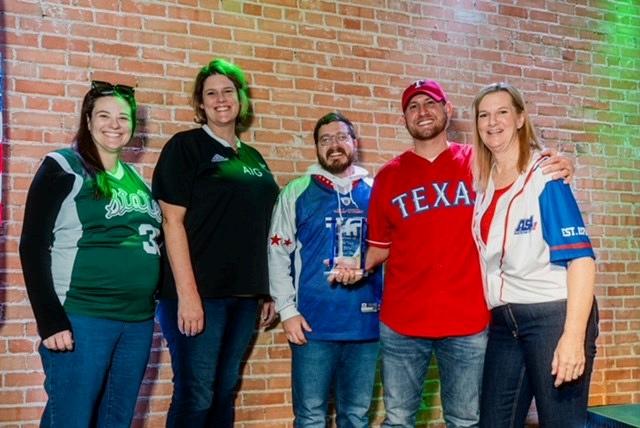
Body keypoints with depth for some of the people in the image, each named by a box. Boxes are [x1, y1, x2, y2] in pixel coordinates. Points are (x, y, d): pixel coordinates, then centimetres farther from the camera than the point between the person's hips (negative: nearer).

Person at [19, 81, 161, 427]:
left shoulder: (137, 179, 14)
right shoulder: (63, 168, -3)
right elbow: (33, 247, -9)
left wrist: (151, 306, 12)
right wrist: (51, 320, -16)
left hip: (139, 321, 6)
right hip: (81, 319, -6)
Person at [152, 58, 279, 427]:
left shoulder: (253, 158, 15)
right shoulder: (185, 146, -3)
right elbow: (173, 221, -10)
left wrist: (268, 291, 14)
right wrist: (187, 294, -17)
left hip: (245, 294, 6)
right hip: (200, 292, -6)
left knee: (225, 393, 14)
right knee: (195, 397, -2)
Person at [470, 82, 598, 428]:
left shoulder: (543, 174, -9)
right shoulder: (481, 181, 8)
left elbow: (580, 256, -17)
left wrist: (574, 335, -24)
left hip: (554, 315, -6)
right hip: (503, 322, 6)